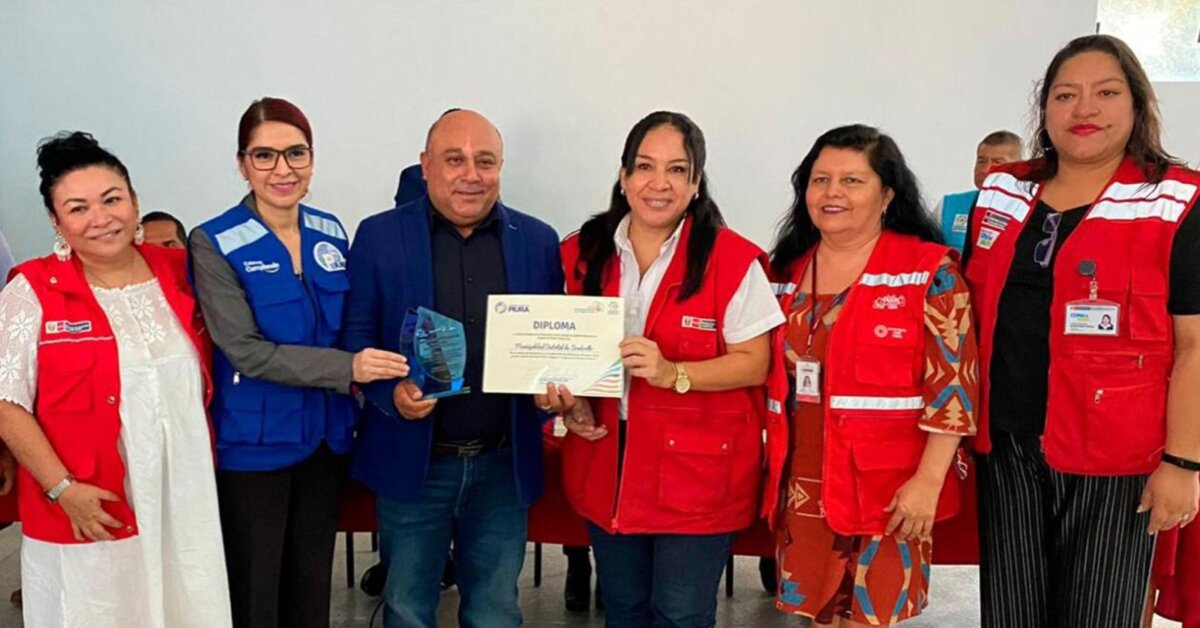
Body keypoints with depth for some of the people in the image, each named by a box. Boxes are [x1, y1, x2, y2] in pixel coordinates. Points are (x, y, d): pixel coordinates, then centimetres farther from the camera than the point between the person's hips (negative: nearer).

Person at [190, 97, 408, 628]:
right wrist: (348, 369, -26)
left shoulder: (331, 234, 4)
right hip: (254, 445, -4)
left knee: (312, 583, 17)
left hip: (325, 438, 5)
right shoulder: (215, 244, -12)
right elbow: (247, 351, -19)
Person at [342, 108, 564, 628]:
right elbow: (356, 335, -1)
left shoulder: (538, 241, 2)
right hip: (412, 462, -1)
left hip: (505, 464, 1)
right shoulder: (378, 236, -3)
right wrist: (391, 391, -19)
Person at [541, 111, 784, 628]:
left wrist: (672, 373, -26)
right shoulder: (582, 253, 2)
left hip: (696, 469, -4)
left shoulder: (733, 260, -11)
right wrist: (569, 401, -6)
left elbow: (755, 364, -12)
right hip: (606, 461, 4)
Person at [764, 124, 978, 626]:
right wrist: (771, 467, 12)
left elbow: (952, 384, -12)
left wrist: (927, 481, -17)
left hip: (888, 485, -4)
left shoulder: (929, 270, -8)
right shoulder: (787, 272, 7)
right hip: (804, 482, 5)